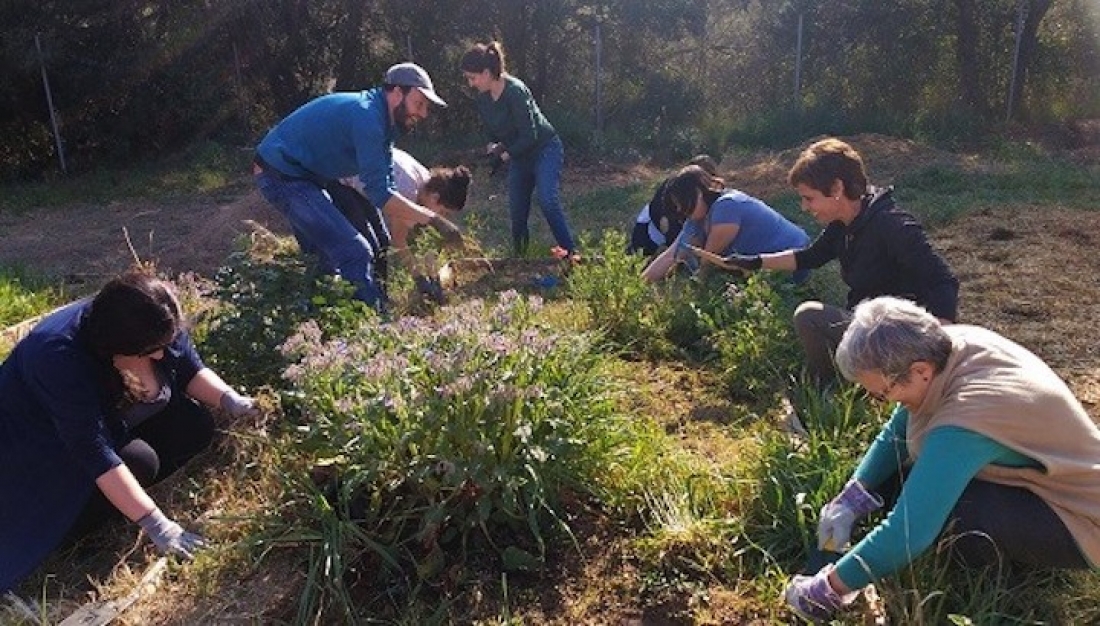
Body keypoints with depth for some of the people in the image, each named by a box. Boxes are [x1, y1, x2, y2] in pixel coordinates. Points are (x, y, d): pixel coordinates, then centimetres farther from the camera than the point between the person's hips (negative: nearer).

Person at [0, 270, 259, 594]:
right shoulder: (60, 359, -40)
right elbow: (95, 453, -41)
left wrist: (229, 399, -26)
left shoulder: (153, 330, -21)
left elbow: (191, 370, -5)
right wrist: (155, 524, -42)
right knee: (139, 462, -29)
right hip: (48, 447, -7)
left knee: (196, 424, -12)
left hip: (117, 423, 7)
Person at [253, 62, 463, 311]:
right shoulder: (366, 116, -24)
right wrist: (432, 218, -23)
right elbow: (379, 193, -27)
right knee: (355, 253, -16)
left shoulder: (382, 120, 6)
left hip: (307, 173, 10)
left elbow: (386, 188, 7)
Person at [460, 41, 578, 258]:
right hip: (519, 156, 7)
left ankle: (570, 252, -16)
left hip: (545, 149, -7)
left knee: (548, 201, -23)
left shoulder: (515, 91, -27)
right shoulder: (482, 100, -3)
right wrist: (494, 146, -9)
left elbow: (529, 135, -26)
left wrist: (508, 153, -13)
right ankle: (520, 256, 24)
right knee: (516, 210, 6)